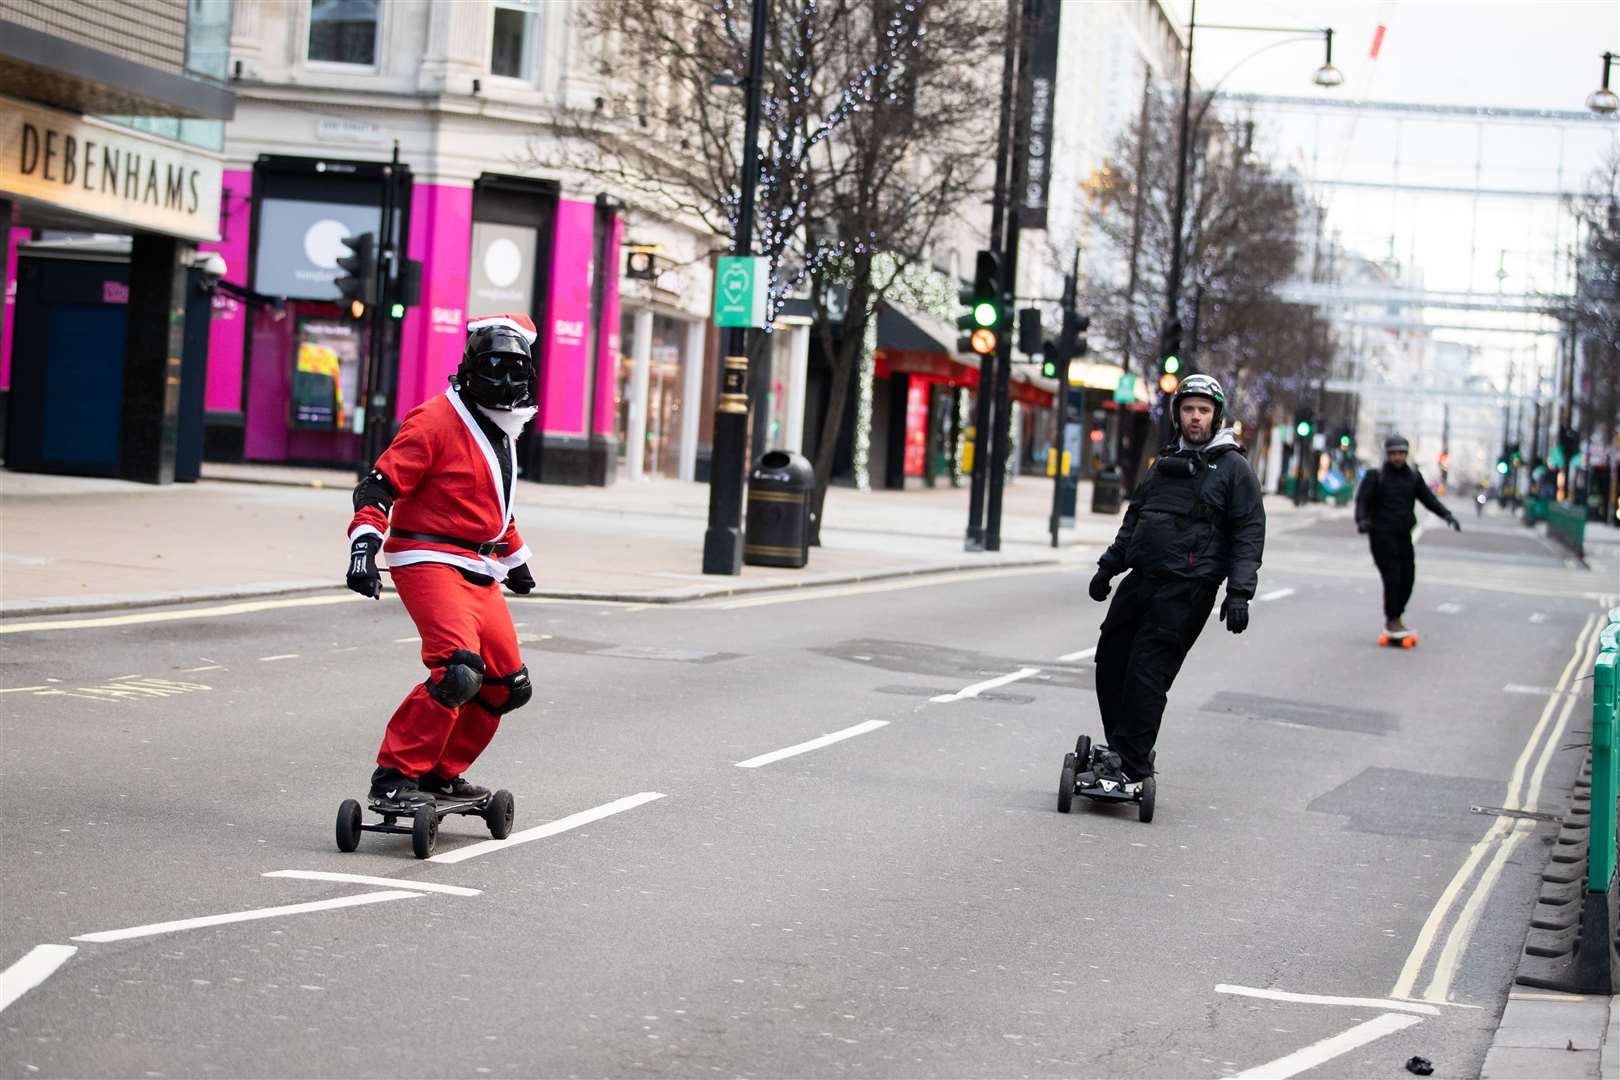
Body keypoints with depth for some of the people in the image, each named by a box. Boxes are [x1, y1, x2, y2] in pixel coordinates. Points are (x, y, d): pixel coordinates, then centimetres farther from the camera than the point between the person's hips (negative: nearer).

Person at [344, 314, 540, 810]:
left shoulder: (500, 431, 16)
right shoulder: (437, 420, -11)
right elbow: (380, 485, -16)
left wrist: (515, 556, 40)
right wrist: (363, 546, -27)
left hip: (479, 572, 9)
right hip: (430, 562, -9)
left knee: (508, 685, 10)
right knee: (458, 671, -26)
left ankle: (440, 773, 21)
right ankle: (394, 777, -20)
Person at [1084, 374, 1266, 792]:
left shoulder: (1233, 467, -1)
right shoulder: (1166, 463, 18)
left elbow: (1249, 535, -5)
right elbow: (1135, 518, 27)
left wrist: (1239, 593, -14)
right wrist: (1109, 566, 23)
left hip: (1187, 589, -7)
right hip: (1142, 579, 7)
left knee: (1146, 674, -12)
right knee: (1110, 660, 6)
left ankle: (1132, 770, -8)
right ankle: (1120, 748, 19)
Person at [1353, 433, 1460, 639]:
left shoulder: (1413, 476, 10)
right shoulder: (1375, 475, -3)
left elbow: (1428, 498, 8)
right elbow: (1362, 499, -10)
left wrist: (1446, 515, -7)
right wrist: (1361, 520, -29)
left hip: (1403, 535, 5)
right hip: (1381, 535, -5)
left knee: (1407, 578, 2)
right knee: (1393, 577, -12)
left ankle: (1394, 618, 18)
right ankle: (1392, 622, -2)